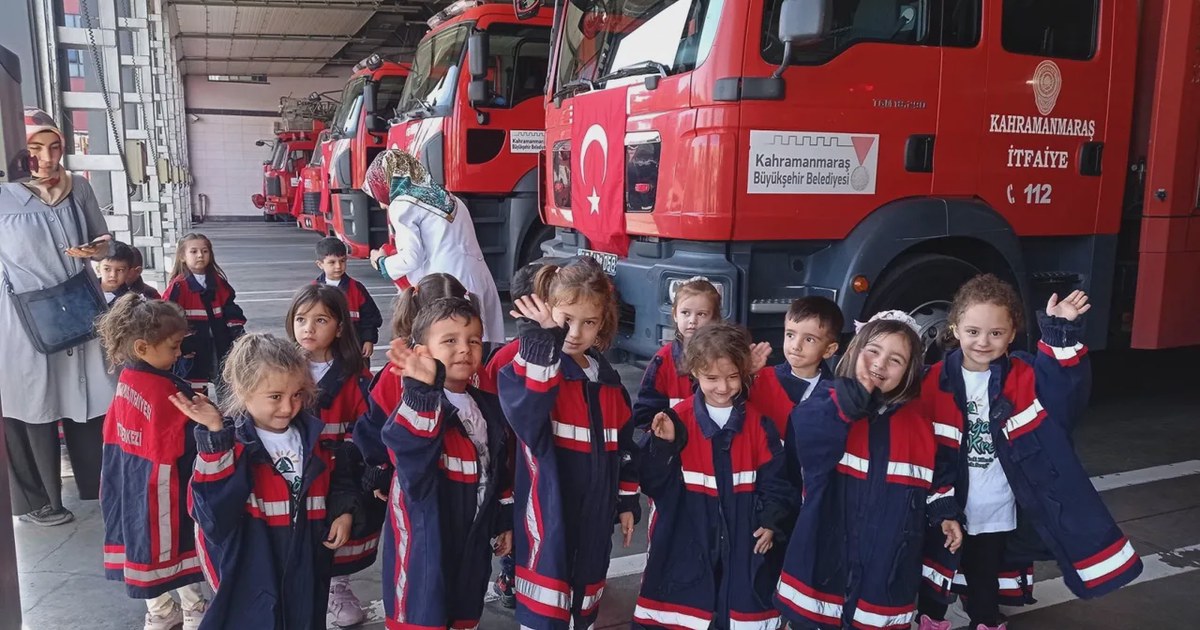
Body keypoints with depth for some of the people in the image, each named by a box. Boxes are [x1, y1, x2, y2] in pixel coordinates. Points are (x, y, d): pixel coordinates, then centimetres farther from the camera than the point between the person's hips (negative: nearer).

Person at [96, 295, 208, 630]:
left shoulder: (125, 381, 1)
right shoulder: (166, 391, -26)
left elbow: (114, 433, 10)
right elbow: (186, 445, -24)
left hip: (133, 484, 8)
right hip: (163, 484, -8)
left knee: (148, 540, 18)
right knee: (178, 542, 8)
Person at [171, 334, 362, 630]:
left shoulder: (313, 436, 1)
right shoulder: (229, 444, -14)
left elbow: (340, 477, 16)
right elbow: (211, 511, -26)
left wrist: (344, 512, -2)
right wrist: (214, 437, -31)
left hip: (306, 570, 4)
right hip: (250, 577, -4)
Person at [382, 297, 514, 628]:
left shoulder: (489, 406, 5)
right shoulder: (418, 402, -17)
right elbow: (406, 443, -40)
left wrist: (505, 521, 17)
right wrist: (424, 389, -50)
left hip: (474, 538, 7)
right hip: (424, 541, -6)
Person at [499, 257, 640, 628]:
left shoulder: (608, 381, 7)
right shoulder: (529, 369, -13)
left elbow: (624, 447, 15)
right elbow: (526, 416, -35)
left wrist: (627, 502, 15)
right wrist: (543, 343, -41)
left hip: (594, 517, 6)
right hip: (548, 518, -6)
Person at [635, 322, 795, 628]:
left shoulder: (758, 424, -1)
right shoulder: (677, 419, -8)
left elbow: (775, 480, 5)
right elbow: (652, 483, -7)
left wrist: (771, 522, -5)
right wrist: (663, 445, -23)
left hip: (742, 540, 2)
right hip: (685, 540, -1)